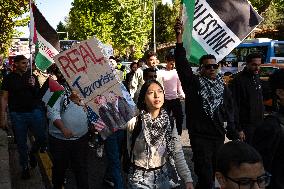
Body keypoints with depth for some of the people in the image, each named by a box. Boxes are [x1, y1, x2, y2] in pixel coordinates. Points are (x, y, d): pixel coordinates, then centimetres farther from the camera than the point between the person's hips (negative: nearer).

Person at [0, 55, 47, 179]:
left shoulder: (32, 77, 7)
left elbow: (38, 95, 10)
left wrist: (33, 86, -11)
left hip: (34, 112, 2)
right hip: (17, 115, -2)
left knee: (42, 138, 0)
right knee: (21, 143, 7)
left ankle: (32, 153, 30)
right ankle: (25, 167, 24)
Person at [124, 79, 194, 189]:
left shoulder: (169, 122, -6)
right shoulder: (133, 123, -16)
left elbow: (177, 154, -9)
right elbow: (130, 151, -1)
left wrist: (188, 179, -16)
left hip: (162, 177, 4)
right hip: (139, 179, -3)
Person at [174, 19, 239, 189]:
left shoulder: (222, 86, 8)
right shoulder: (193, 83, -5)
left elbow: (229, 110, 12)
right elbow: (181, 63, -17)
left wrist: (233, 133, 10)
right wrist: (179, 36, -27)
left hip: (219, 136, 5)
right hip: (200, 136, -5)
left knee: (214, 173, 17)